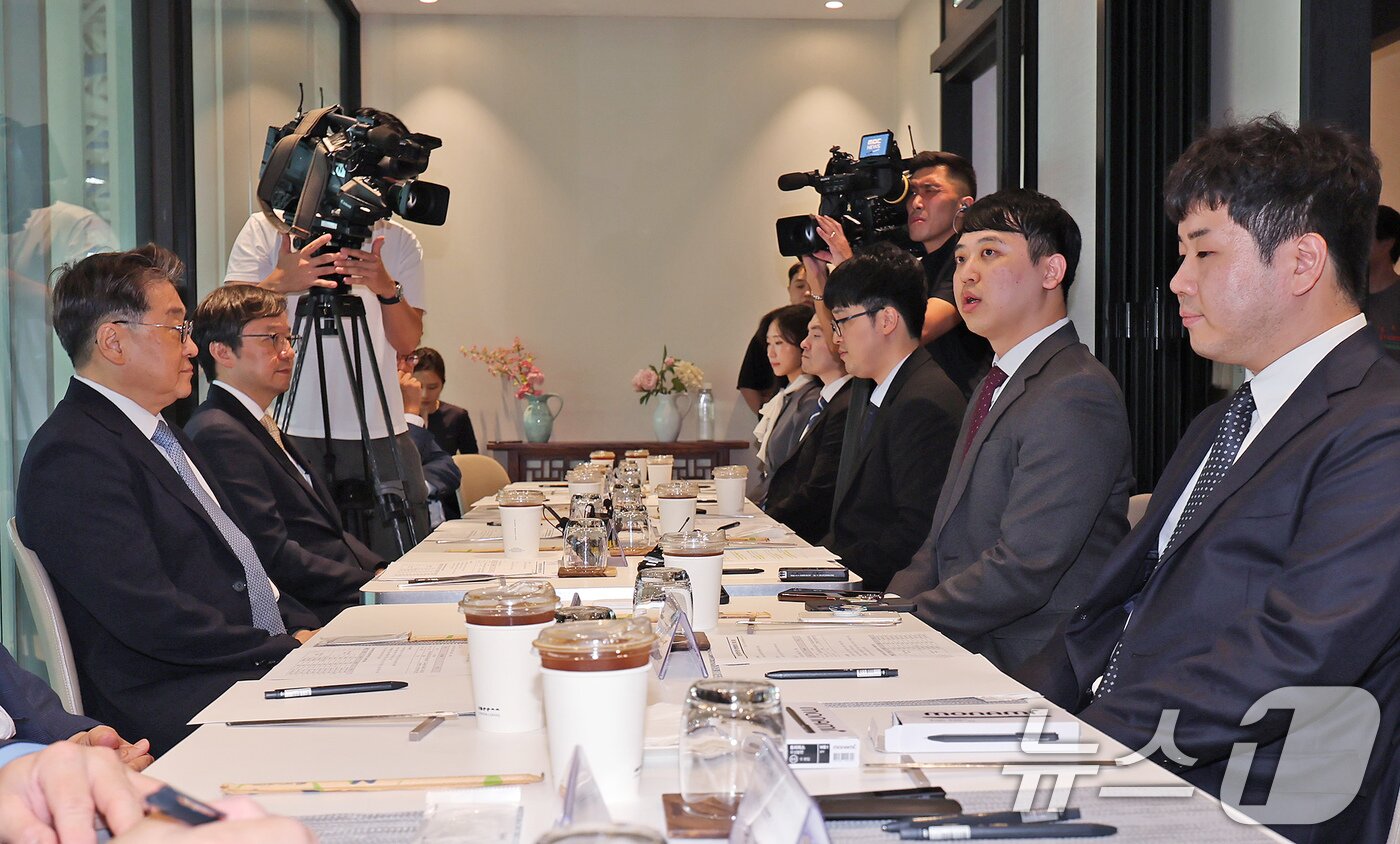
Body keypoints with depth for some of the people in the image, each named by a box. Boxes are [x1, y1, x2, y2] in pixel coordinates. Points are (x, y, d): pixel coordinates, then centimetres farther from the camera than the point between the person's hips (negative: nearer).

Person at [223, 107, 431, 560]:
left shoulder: (399, 241, 12)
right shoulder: (267, 229, 4)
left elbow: (408, 342, 5)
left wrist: (388, 289, -15)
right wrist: (280, 282, -23)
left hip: (382, 438, 3)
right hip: (295, 436, -3)